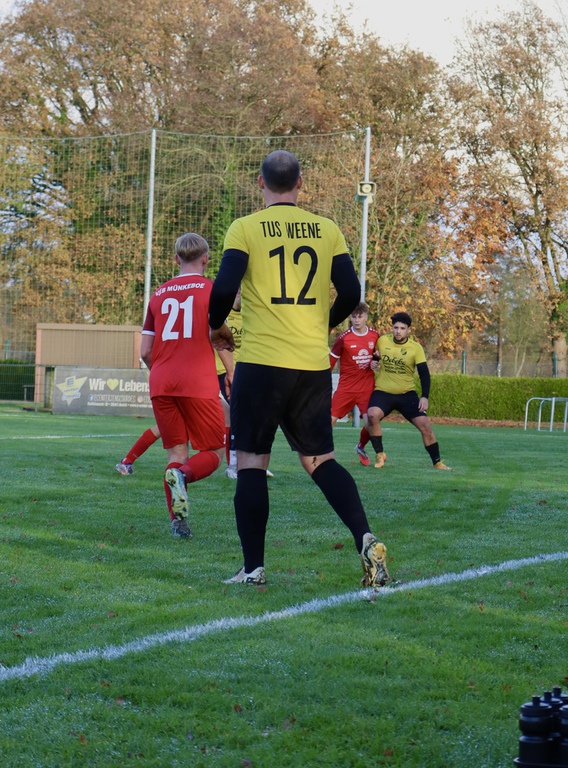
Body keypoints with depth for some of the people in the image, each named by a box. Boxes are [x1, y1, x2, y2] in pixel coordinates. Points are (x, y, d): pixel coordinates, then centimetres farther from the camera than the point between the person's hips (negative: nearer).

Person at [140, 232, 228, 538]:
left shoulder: (159, 294, 15)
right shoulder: (211, 288, 2)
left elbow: (145, 351, 13)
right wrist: (229, 343, 11)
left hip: (161, 386, 4)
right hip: (198, 384, -4)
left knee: (176, 453, 11)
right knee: (213, 452, 5)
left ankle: (177, 519, -5)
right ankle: (182, 476, -27)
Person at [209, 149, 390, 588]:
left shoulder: (245, 229, -2)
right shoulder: (327, 230, 7)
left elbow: (225, 288, -12)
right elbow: (351, 293, 4)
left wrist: (217, 327, 8)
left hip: (262, 361, -3)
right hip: (314, 364, 3)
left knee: (252, 461, 5)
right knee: (319, 459, 13)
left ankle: (253, 568, 3)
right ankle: (366, 540, -5)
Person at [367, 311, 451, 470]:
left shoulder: (416, 348, -7)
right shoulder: (382, 341, -2)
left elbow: (424, 374, -9)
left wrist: (424, 397, -19)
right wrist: (373, 363, -3)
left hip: (407, 393, 0)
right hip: (383, 392, 0)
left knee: (424, 424, -9)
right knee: (372, 415, -29)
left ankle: (437, 462, 7)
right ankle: (380, 454, -11)